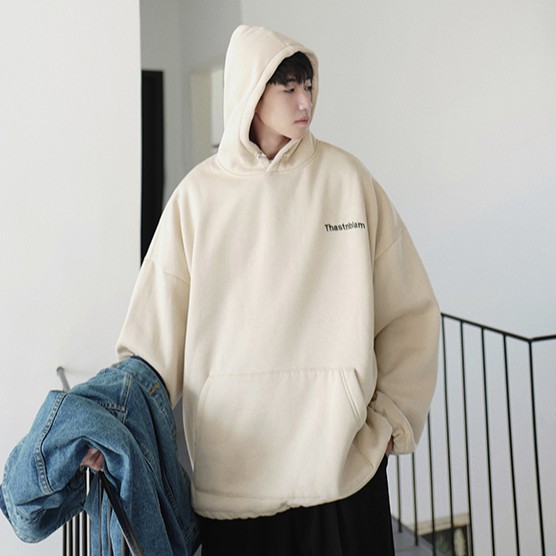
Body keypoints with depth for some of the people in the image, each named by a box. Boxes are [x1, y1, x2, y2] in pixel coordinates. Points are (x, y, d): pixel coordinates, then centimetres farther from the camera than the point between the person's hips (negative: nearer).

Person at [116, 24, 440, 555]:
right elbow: (157, 329, 0)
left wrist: (394, 417, -1)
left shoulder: (344, 176, 0)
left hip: (339, 448, 0)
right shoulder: (200, 193, 1)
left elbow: (409, 311, 2)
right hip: (235, 449, 0)